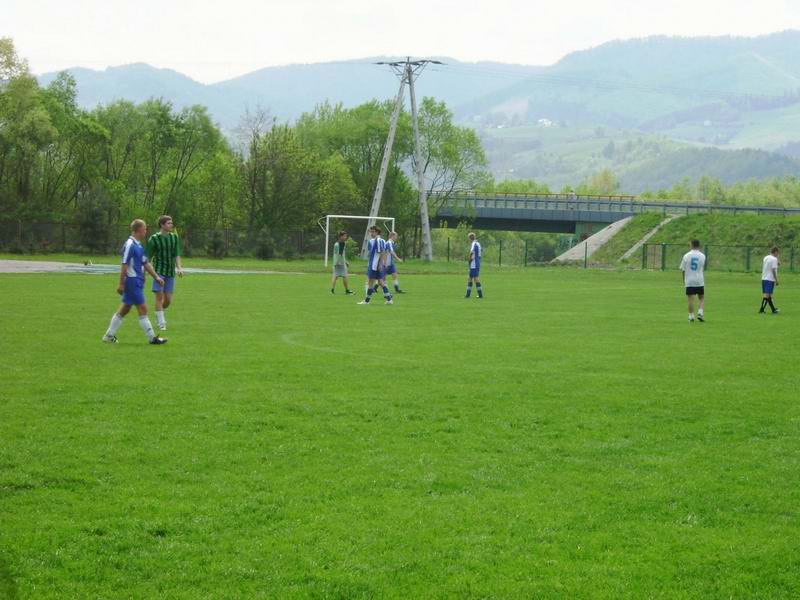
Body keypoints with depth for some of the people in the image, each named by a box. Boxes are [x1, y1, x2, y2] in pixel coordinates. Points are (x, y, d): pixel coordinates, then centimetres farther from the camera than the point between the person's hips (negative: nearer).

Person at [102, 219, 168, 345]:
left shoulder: (138, 245, 14)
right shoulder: (129, 245, -15)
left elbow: (145, 263, 21)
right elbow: (124, 265, -16)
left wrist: (156, 276, 17)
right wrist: (121, 284, -17)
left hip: (137, 282, 10)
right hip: (132, 281, -10)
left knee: (124, 309, 12)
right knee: (142, 308, -6)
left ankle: (109, 336, 18)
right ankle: (152, 337, -3)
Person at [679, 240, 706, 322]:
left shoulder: (686, 256, -2)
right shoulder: (702, 256, -1)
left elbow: (682, 269, 2)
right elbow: (703, 269, 5)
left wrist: (683, 280, 13)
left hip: (689, 281, 0)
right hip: (700, 281, 0)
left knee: (690, 300, 2)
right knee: (701, 298, 14)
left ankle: (691, 316, 1)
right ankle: (700, 312, -3)